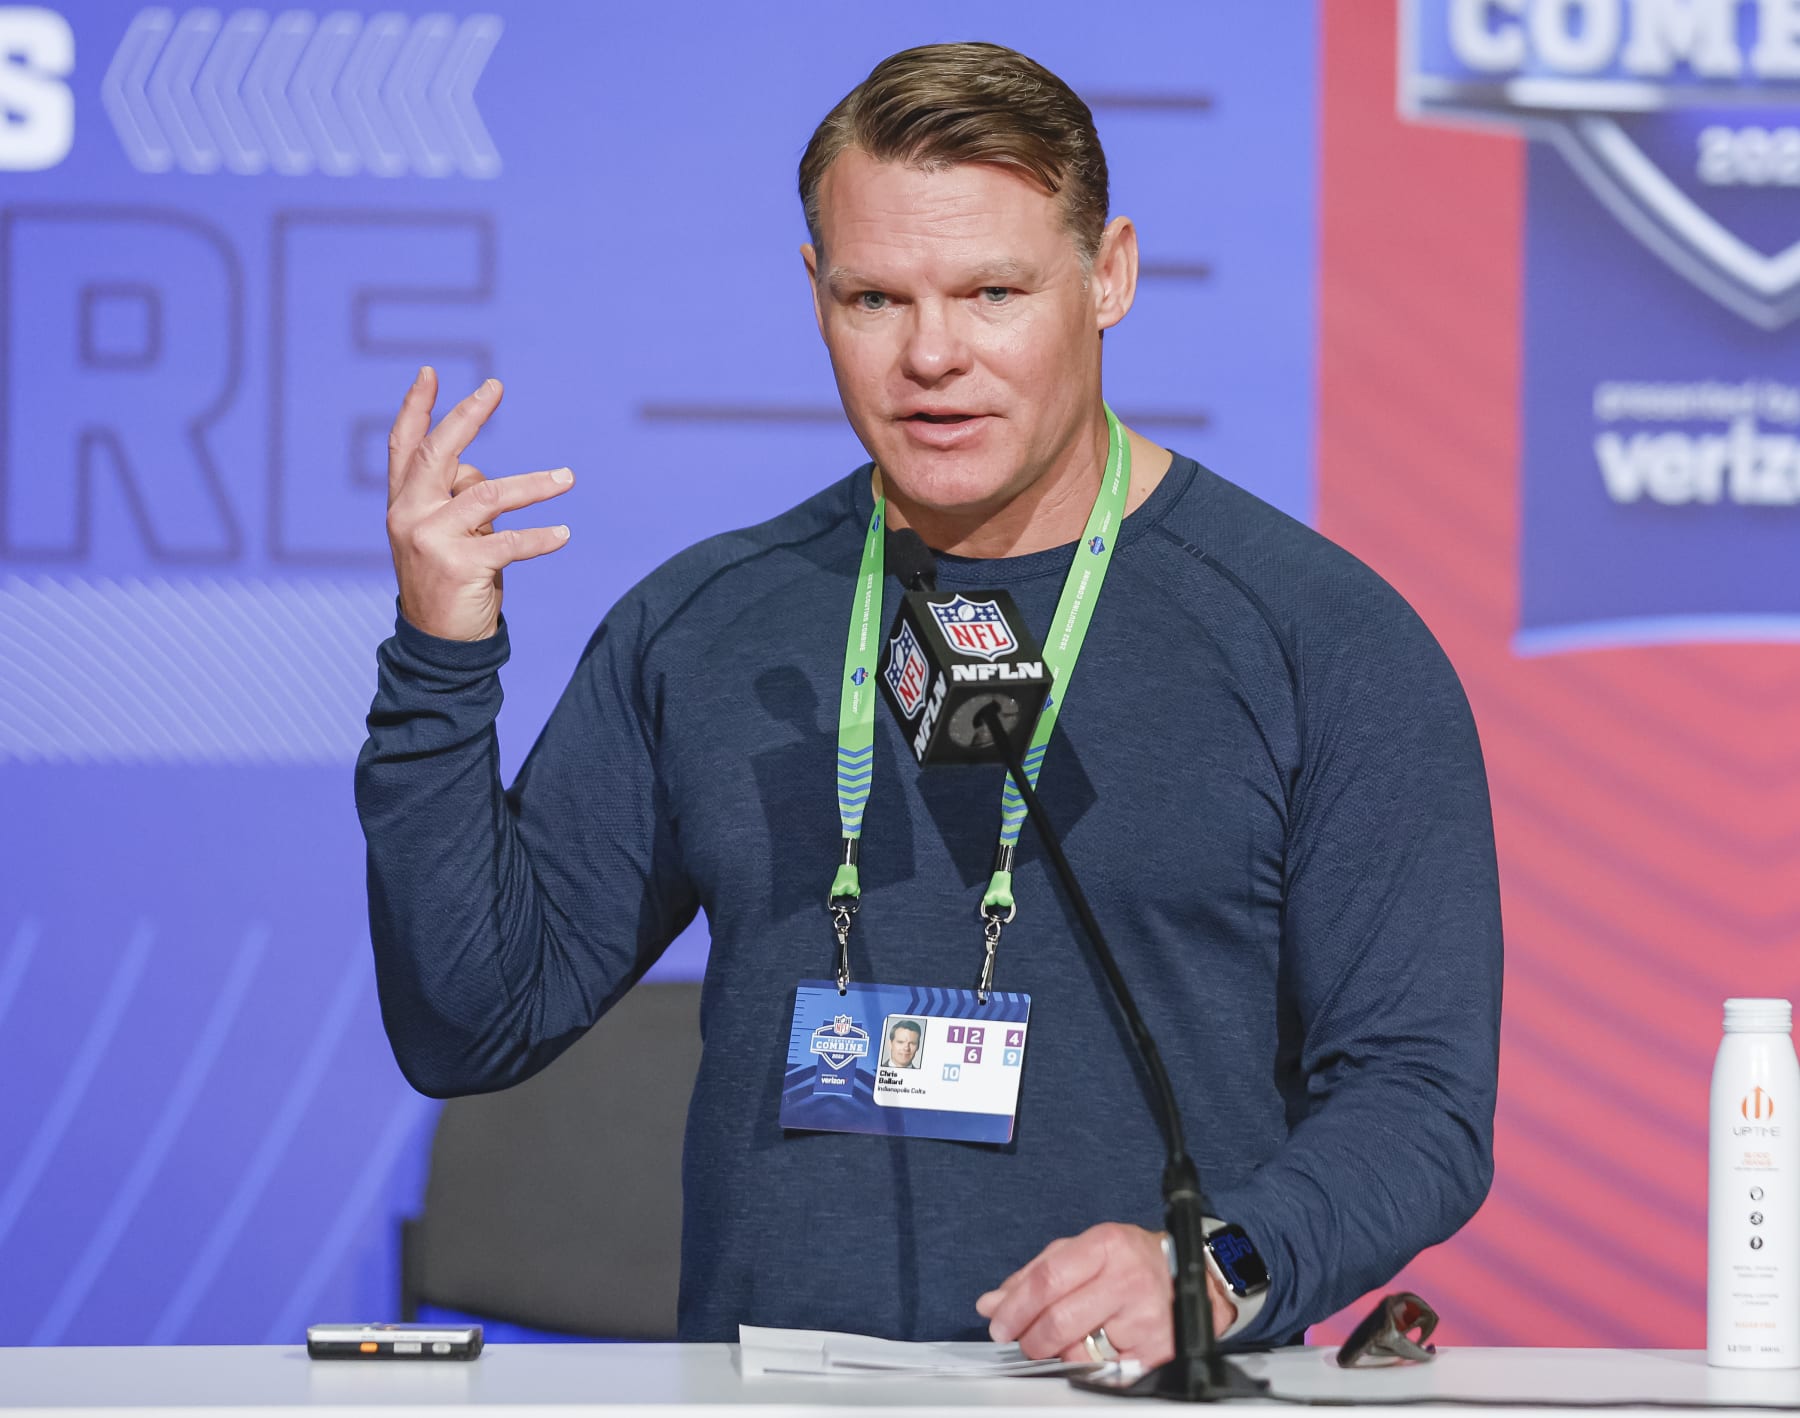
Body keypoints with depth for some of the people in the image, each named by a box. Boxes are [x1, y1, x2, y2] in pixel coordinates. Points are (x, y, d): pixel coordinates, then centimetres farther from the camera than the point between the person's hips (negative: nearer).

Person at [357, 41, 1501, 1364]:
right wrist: (440, 667, 5)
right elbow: (470, 1030, 15)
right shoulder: (700, 628, 15)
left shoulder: (1326, 640, 4)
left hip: (1143, 1410, -2)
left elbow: (1419, 1094, 1)